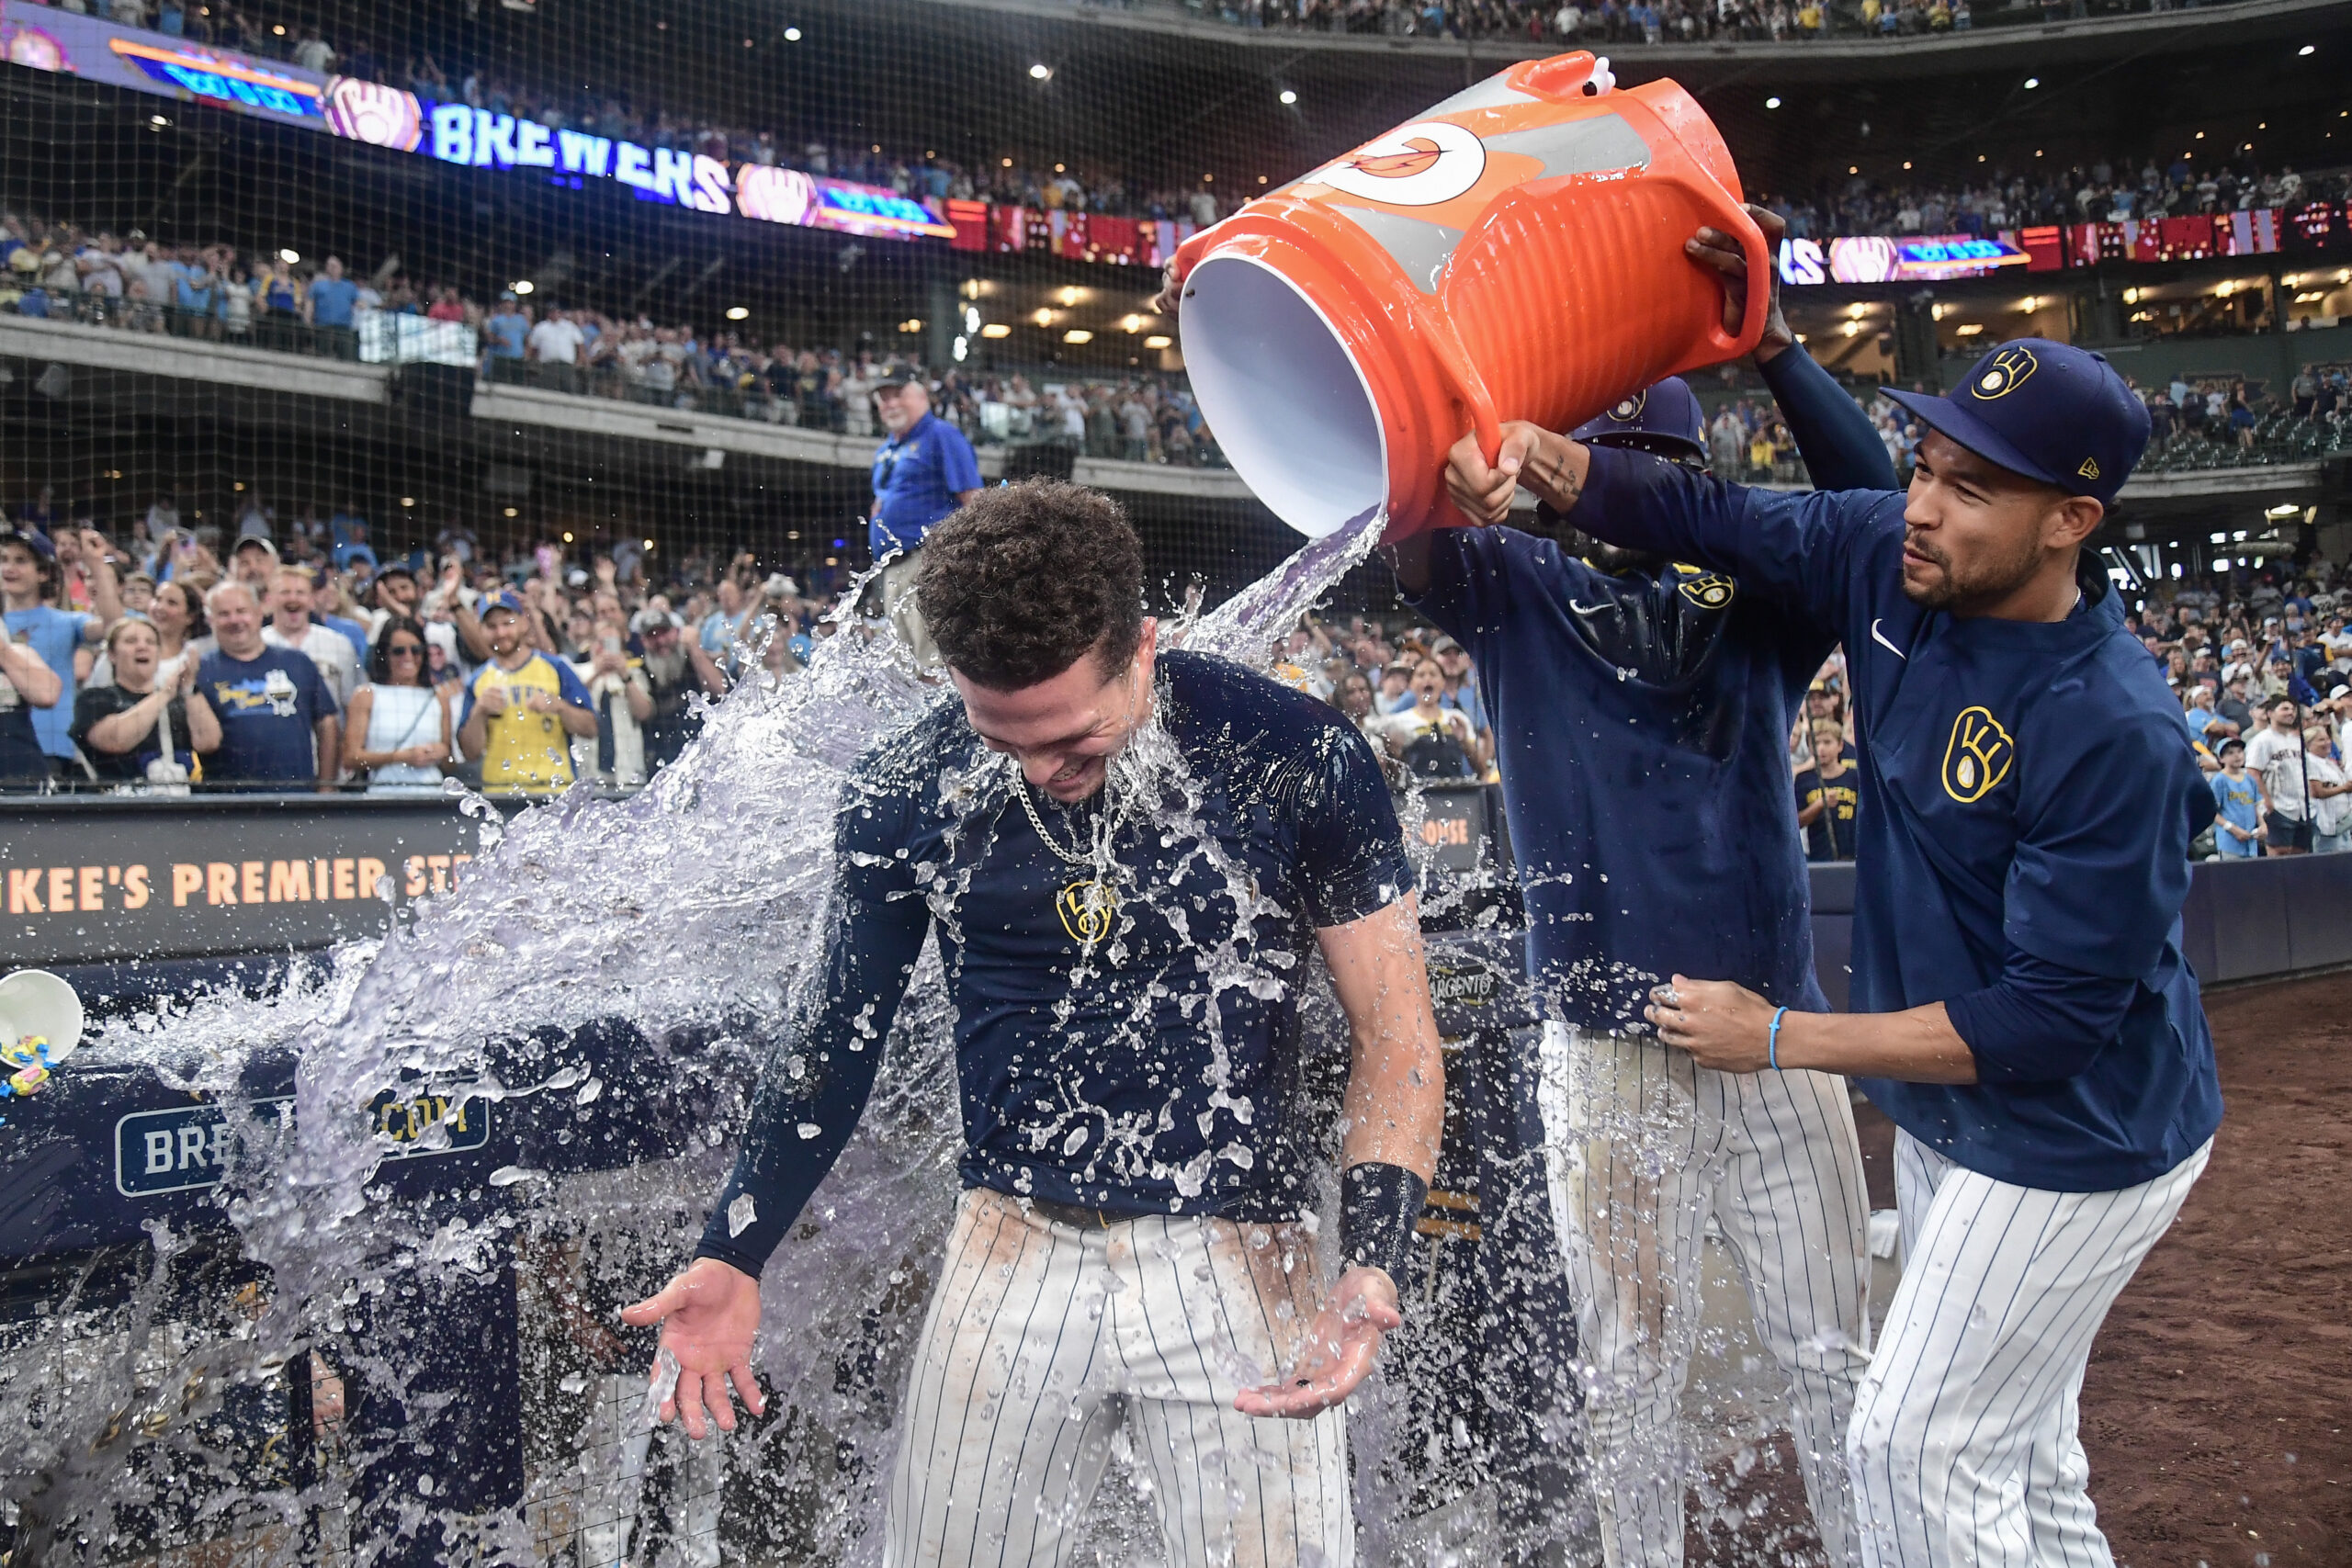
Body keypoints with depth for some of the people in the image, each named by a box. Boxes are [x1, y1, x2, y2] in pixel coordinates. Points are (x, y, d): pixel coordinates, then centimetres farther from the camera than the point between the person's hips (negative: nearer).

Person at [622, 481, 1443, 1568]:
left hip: (1239, 1262, -2)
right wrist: (734, 1255, 2)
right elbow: (837, 1033, 8)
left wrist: (1371, 1268, -17)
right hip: (1015, 1254, 2)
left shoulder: (1297, 761, -11)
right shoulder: (907, 792, -4)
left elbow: (1394, 1037, -5)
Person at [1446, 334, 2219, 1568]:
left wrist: (1778, 1040, -23)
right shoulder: (1887, 558, -12)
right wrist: (1529, 449, -24)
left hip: (2075, 1141, -7)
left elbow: (2046, 1020, -28)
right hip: (1944, 1114, 7)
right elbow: (1697, 516, -5)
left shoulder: (2116, 734, -32)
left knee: (1915, 1446, 4)